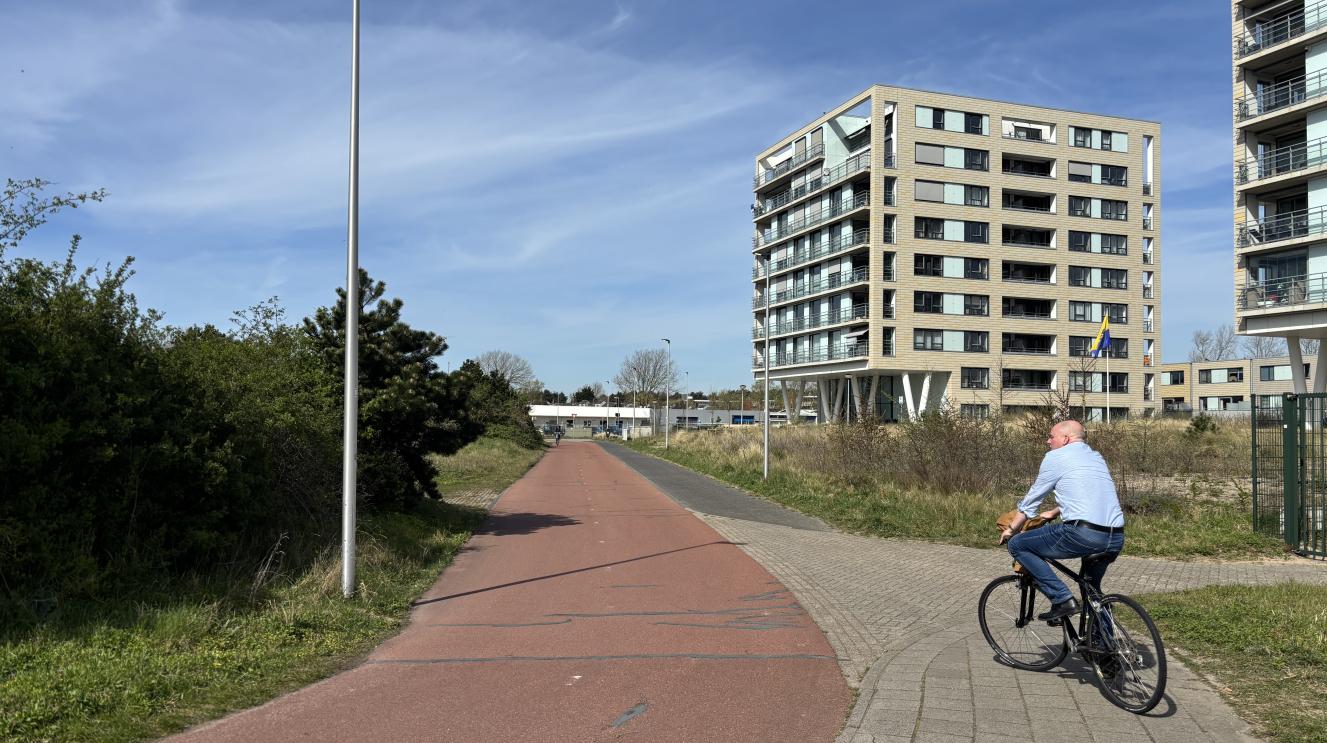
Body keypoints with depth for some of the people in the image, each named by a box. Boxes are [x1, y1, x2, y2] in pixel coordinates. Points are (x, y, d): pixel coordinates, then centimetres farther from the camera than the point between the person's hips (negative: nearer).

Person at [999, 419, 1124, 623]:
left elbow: (1032, 499, 11)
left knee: (1017, 545, 4)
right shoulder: (1096, 457, 25)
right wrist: (1053, 513, 51)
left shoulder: (1056, 457, 4)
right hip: (1116, 540, 8)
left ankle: (1062, 600, -4)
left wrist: (1011, 529, 24)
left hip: (1084, 534, -8)